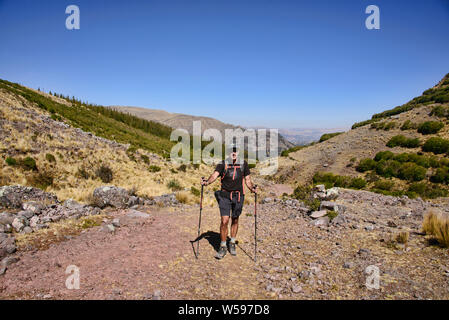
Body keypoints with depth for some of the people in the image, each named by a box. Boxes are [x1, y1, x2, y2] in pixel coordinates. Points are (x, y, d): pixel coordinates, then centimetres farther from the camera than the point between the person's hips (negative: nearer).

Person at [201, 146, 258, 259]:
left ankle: (232, 244, 31)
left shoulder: (243, 164, 5)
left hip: (238, 196, 2)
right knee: (224, 221, -7)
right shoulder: (222, 164, 0)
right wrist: (207, 182, -32)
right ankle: (223, 247, 7)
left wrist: (252, 188, -11)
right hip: (225, 195, -2)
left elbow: (247, 179, 8)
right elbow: (215, 175, -13)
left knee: (235, 220, 13)